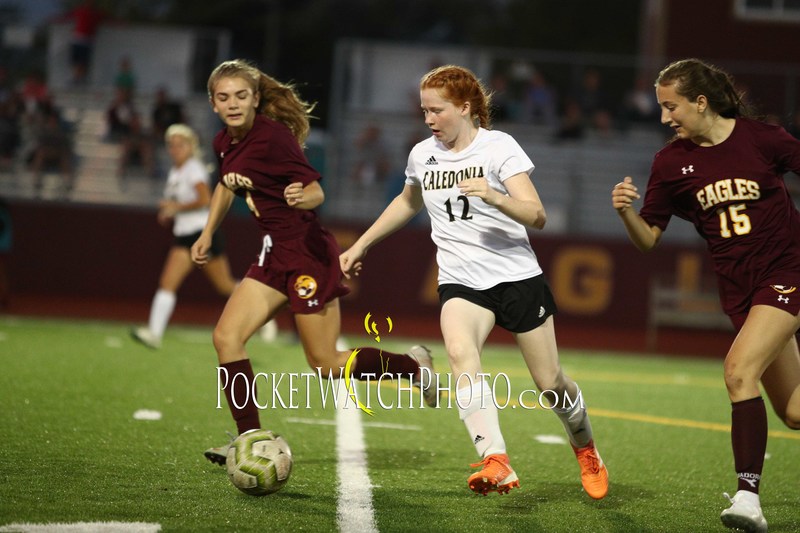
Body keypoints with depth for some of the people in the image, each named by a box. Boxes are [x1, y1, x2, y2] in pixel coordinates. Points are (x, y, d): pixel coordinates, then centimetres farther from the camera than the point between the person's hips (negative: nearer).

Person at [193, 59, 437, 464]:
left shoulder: (272, 137, -19)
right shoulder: (225, 142, 5)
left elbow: (316, 191, -20)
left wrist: (300, 198, -41)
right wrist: (207, 233, 26)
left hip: (307, 253, -8)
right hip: (274, 255, 8)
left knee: (327, 365, -1)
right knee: (226, 337, -6)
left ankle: (412, 365, 23)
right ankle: (250, 439, -2)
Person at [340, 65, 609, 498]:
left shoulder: (498, 146, -8)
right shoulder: (422, 155, 7)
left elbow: (537, 216, -17)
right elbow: (407, 202, 30)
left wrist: (494, 195, -34)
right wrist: (362, 244, 30)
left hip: (517, 276, -3)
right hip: (460, 282, 3)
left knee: (550, 383, 4)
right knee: (460, 353, -30)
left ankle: (586, 450, 37)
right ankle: (497, 465, -43)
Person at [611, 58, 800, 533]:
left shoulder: (761, 138, -10)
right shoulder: (672, 163, 0)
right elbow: (649, 239, 1)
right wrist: (626, 211, -18)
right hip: (739, 289, 4)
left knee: (740, 370, -25)